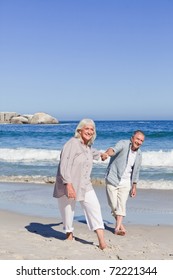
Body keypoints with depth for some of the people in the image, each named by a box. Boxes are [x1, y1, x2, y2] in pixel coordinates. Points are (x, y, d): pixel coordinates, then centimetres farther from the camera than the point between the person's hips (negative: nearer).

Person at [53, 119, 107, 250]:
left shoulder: (88, 146, 12)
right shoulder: (72, 143, -15)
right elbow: (64, 165, -22)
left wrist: (102, 154, 57)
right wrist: (68, 185, -30)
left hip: (84, 185, 7)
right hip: (68, 185, -6)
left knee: (94, 207, -9)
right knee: (68, 210, 4)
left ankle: (102, 241, -14)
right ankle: (69, 234, 32)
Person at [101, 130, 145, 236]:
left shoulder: (139, 154, 4)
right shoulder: (123, 144, -13)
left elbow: (136, 171, 15)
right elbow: (114, 149, -36)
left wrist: (134, 187, 16)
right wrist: (107, 153, -59)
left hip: (125, 183, 3)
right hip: (113, 179, -3)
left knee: (122, 204, -9)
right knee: (113, 204, 3)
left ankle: (118, 227, -9)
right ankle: (120, 223, 22)